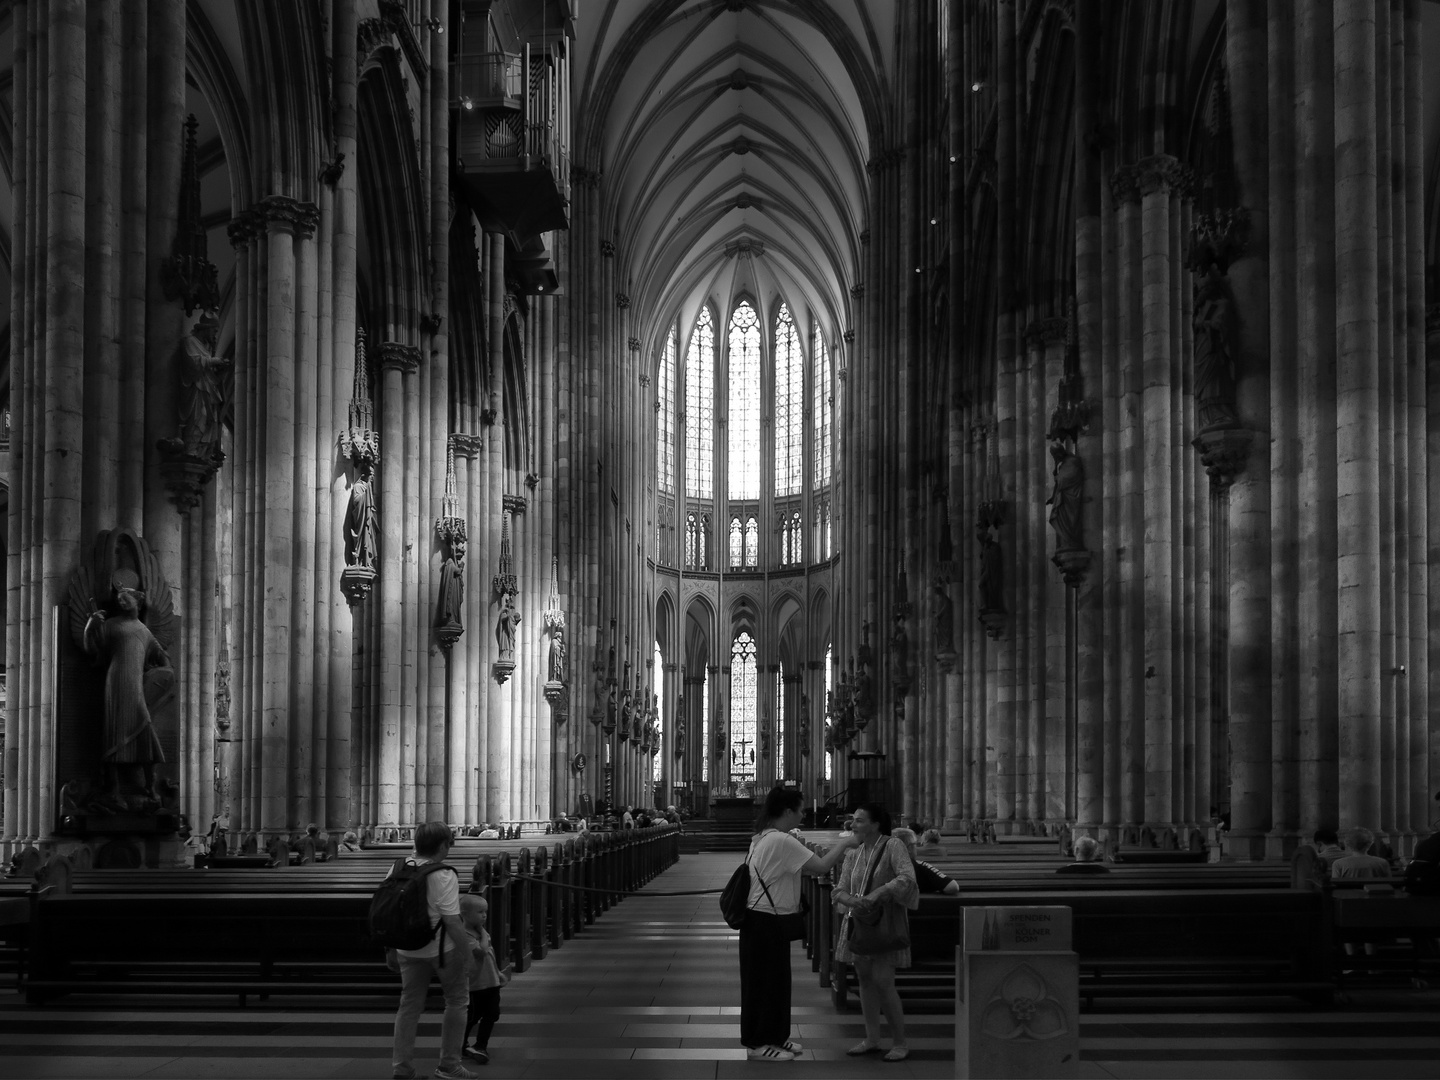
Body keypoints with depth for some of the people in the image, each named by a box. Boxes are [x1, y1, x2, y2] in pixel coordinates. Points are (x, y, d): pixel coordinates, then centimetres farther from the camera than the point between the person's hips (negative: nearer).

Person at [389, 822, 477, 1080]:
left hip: (408, 949, 6)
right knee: (456, 1000, 13)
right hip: (441, 949, -6)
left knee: (409, 1005, 15)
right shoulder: (444, 876, -21)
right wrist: (465, 952, -15)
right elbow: (451, 921, -24)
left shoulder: (397, 868, 0)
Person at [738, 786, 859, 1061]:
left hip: (763, 920, 10)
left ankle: (774, 1036, 29)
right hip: (767, 923, -10)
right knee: (766, 981, 1)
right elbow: (821, 867, -23)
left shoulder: (763, 838, 11)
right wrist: (844, 843, -11)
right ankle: (759, 1043, 11)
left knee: (775, 980, 18)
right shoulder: (782, 841, -21)